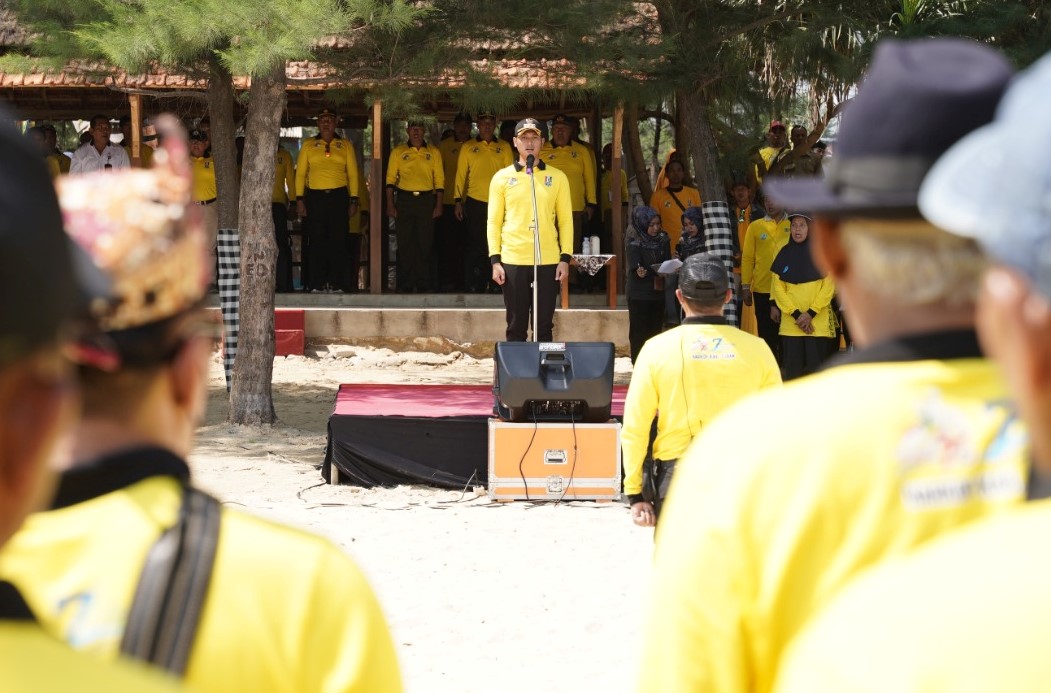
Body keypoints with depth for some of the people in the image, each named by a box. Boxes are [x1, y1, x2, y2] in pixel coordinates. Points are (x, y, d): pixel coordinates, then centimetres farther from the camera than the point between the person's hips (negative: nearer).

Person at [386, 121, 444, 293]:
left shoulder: (433, 152, 9)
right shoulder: (398, 152, 8)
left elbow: (439, 180, 7)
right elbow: (391, 179, 5)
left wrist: (438, 205, 0)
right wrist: (390, 204, -3)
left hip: (426, 200, 0)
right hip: (404, 199, 0)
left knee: (425, 244, 1)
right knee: (404, 244, 0)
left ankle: (423, 285, 7)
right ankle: (405, 285, 6)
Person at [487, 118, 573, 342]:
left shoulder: (557, 177, 7)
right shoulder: (502, 178, 6)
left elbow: (566, 220, 7)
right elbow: (493, 222, 5)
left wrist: (565, 258, -2)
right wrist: (495, 260, -3)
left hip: (548, 262, 0)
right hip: (513, 262, 0)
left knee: (544, 326, 3)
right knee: (516, 326, 5)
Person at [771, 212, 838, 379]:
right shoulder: (784, 254, 8)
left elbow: (828, 286, -2)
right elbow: (777, 287, 4)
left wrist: (810, 313, -11)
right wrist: (796, 314, -7)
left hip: (818, 322, -2)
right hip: (790, 323, 2)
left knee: (816, 366, -6)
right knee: (793, 370, 0)